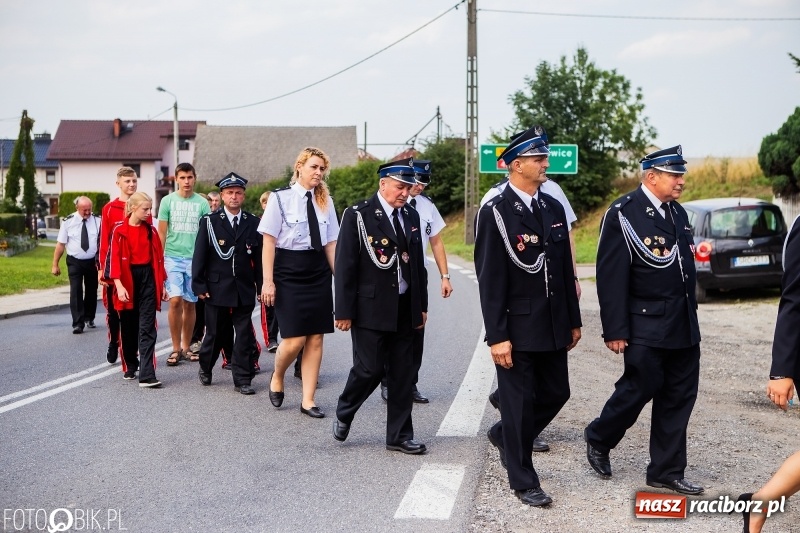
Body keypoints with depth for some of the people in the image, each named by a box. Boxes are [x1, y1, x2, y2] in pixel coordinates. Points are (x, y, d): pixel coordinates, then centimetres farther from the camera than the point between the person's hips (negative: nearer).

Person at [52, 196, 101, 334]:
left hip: (92, 261, 2)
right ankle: (78, 323, -7)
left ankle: (89, 318, 35)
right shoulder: (68, 222, -7)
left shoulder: (97, 221, -7)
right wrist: (55, 264, -4)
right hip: (74, 262, -2)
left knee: (92, 291, 15)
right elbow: (60, 244, -4)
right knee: (76, 291, -9)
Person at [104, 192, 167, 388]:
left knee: (147, 328, -6)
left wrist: (162, 284, 10)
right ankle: (130, 367, 29)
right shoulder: (120, 230, -4)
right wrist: (119, 285, -16)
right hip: (127, 279, -1)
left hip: (148, 279, 2)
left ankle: (147, 375, -11)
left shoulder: (150, 231, 6)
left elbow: (158, 257, 10)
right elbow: (114, 259, -8)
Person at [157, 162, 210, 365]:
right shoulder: (168, 201, 3)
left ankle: (186, 347, 19)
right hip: (172, 257, -1)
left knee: (190, 303, 7)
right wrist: (160, 258, 2)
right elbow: (161, 233, 6)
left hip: (195, 259, 1)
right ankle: (176, 348, 0)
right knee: (175, 300, -11)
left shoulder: (202, 203, 4)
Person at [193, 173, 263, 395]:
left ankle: (242, 379, 10)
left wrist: (261, 285, 2)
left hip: (244, 290, 1)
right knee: (214, 333, 10)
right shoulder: (209, 221, 1)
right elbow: (199, 256, -1)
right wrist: (199, 285, -6)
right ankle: (205, 368, 33)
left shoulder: (253, 223, 5)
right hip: (217, 289, -1)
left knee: (244, 335, 2)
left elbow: (259, 257, 5)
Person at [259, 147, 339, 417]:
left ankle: (308, 400, 13)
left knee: (315, 339, 3)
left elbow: (331, 243, 11)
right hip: (289, 273, -5)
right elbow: (269, 242, -6)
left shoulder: (325, 201, 8)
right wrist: (268, 281, -11)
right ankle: (277, 378, 23)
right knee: (294, 339, -8)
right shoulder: (280, 198, -5)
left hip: (319, 273, 5)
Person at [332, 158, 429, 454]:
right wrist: (344, 311, -11)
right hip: (371, 308, -5)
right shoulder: (358, 216, -7)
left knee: (403, 375, 7)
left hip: (404, 310, 6)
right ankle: (344, 413, 23)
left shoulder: (411, 216, 11)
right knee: (369, 369, -5)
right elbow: (345, 266, -9)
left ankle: (399, 436, 17)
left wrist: (422, 305, 14)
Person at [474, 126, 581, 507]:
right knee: (519, 402, 2)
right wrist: (497, 336, -17)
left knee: (556, 394, 14)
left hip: (553, 328, 7)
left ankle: (504, 435, 39)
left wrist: (574, 320, 13)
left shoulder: (554, 208, 8)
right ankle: (523, 481, 17)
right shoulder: (495, 212, -12)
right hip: (516, 329, -7)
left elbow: (565, 270, 13)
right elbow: (490, 281, -14)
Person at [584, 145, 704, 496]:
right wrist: (615, 330, -16)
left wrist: (691, 315, 16)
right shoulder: (623, 214, -11)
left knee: (679, 396, 8)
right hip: (645, 327, -7)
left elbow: (686, 266, 16)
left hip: (683, 326, 7)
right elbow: (611, 277, -14)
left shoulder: (678, 213, 12)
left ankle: (667, 470, 19)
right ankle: (598, 439, 25)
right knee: (640, 388, -2)